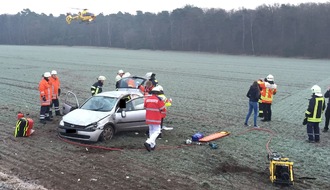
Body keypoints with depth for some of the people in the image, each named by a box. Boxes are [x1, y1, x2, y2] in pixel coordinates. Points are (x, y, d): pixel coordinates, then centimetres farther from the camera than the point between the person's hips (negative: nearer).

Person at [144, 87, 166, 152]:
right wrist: (163, 113, 14)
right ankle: (148, 142, -17)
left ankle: (152, 145, 23)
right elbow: (163, 109, -7)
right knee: (156, 131, 1)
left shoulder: (146, 99, 1)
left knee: (151, 131, 19)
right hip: (156, 119, -6)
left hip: (148, 118, 6)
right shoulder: (159, 99, -15)